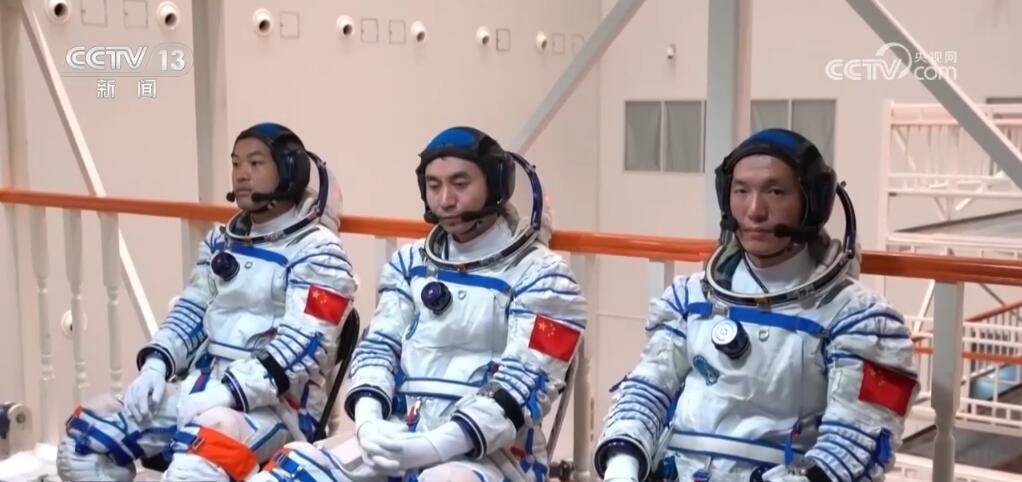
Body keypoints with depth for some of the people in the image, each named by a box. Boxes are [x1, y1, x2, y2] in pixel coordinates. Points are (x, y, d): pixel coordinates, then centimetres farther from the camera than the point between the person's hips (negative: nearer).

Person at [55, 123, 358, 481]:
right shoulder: (221, 241, 15)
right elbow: (191, 312, 16)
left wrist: (228, 391, -26)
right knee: (84, 438, -2)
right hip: (200, 386, 8)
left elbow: (303, 346, -18)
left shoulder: (316, 251, -9)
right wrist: (156, 365, -3)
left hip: (276, 402, -8)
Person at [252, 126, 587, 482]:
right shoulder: (410, 262, 13)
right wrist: (369, 419, -12)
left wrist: (441, 444, -25)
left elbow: (526, 385, -12)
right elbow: (379, 346, 9)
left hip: (493, 451, -5)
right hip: (399, 439, 6)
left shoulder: (540, 275, -4)